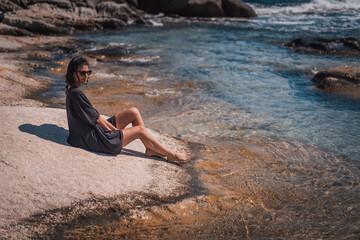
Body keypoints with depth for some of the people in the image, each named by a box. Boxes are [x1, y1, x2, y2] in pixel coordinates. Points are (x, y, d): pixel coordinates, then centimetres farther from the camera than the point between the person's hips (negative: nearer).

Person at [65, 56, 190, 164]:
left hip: (95, 129, 10)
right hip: (94, 140, -10)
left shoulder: (72, 90, 8)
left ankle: (150, 149, 6)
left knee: (133, 112, 5)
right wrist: (113, 129, -4)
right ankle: (171, 155, 5)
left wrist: (110, 126, 9)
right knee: (140, 130, -6)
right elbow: (96, 119, -16)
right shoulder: (76, 94, -23)